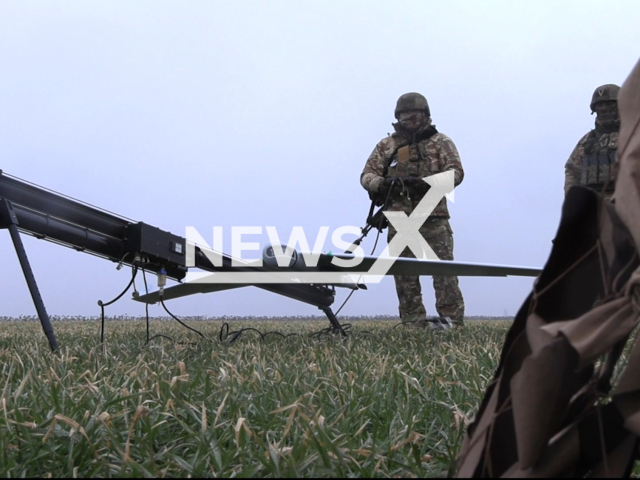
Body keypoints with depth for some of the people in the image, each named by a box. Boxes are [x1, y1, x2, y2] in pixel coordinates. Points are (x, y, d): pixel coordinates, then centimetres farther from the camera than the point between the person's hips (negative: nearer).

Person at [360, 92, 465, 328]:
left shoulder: (441, 142, 8)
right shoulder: (386, 145, 14)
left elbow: (456, 172, -2)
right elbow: (366, 175, 10)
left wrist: (427, 183, -20)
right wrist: (382, 183, -15)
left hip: (434, 218, -2)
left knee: (444, 272, -8)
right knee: (404, 277, 3)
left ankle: (453, 322, -5)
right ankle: (413, 324, 8)